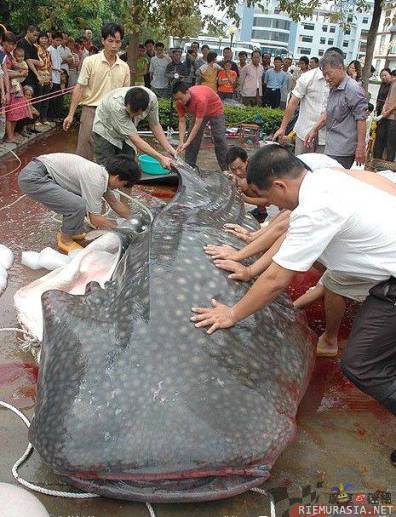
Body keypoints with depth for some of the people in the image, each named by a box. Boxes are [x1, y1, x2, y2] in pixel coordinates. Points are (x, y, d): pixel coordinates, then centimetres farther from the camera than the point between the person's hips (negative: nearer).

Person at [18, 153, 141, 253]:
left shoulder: (102, 172, 7)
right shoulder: (96, 181, -20)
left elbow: (114, 202, 20)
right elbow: (95, 219, -15)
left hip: (41, 174, 10)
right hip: (32, 178, -10)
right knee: (78, 206, -19)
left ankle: (74, 231, 25)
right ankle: (65, 240, 4)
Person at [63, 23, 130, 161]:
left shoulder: (124, 67, 8)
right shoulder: (90, 61, -3)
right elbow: (79, 88, -4)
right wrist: (71, 114, -9)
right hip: (91, 112, -3)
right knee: (84, 154, -3)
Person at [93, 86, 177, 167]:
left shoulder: (152, 98, -27)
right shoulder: (116, 105, -40)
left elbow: (155, 125, -9)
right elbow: (135, 139, -39)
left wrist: (169, 149, -18)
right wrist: (160, 158, -43)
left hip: (126, 134, 4)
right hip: (106, 130, -4)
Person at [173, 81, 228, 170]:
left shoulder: (200, 99, -42)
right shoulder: (179, 101, -24)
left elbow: (197, 124, -40)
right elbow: (182, 122, -19)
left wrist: (187, 143, -42)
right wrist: (181, 142, -30)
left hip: (215, 111, -6)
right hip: (199, 113, 6)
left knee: (219, 140, -14)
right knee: (192, 138, -3)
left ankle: (226, 169, -8)